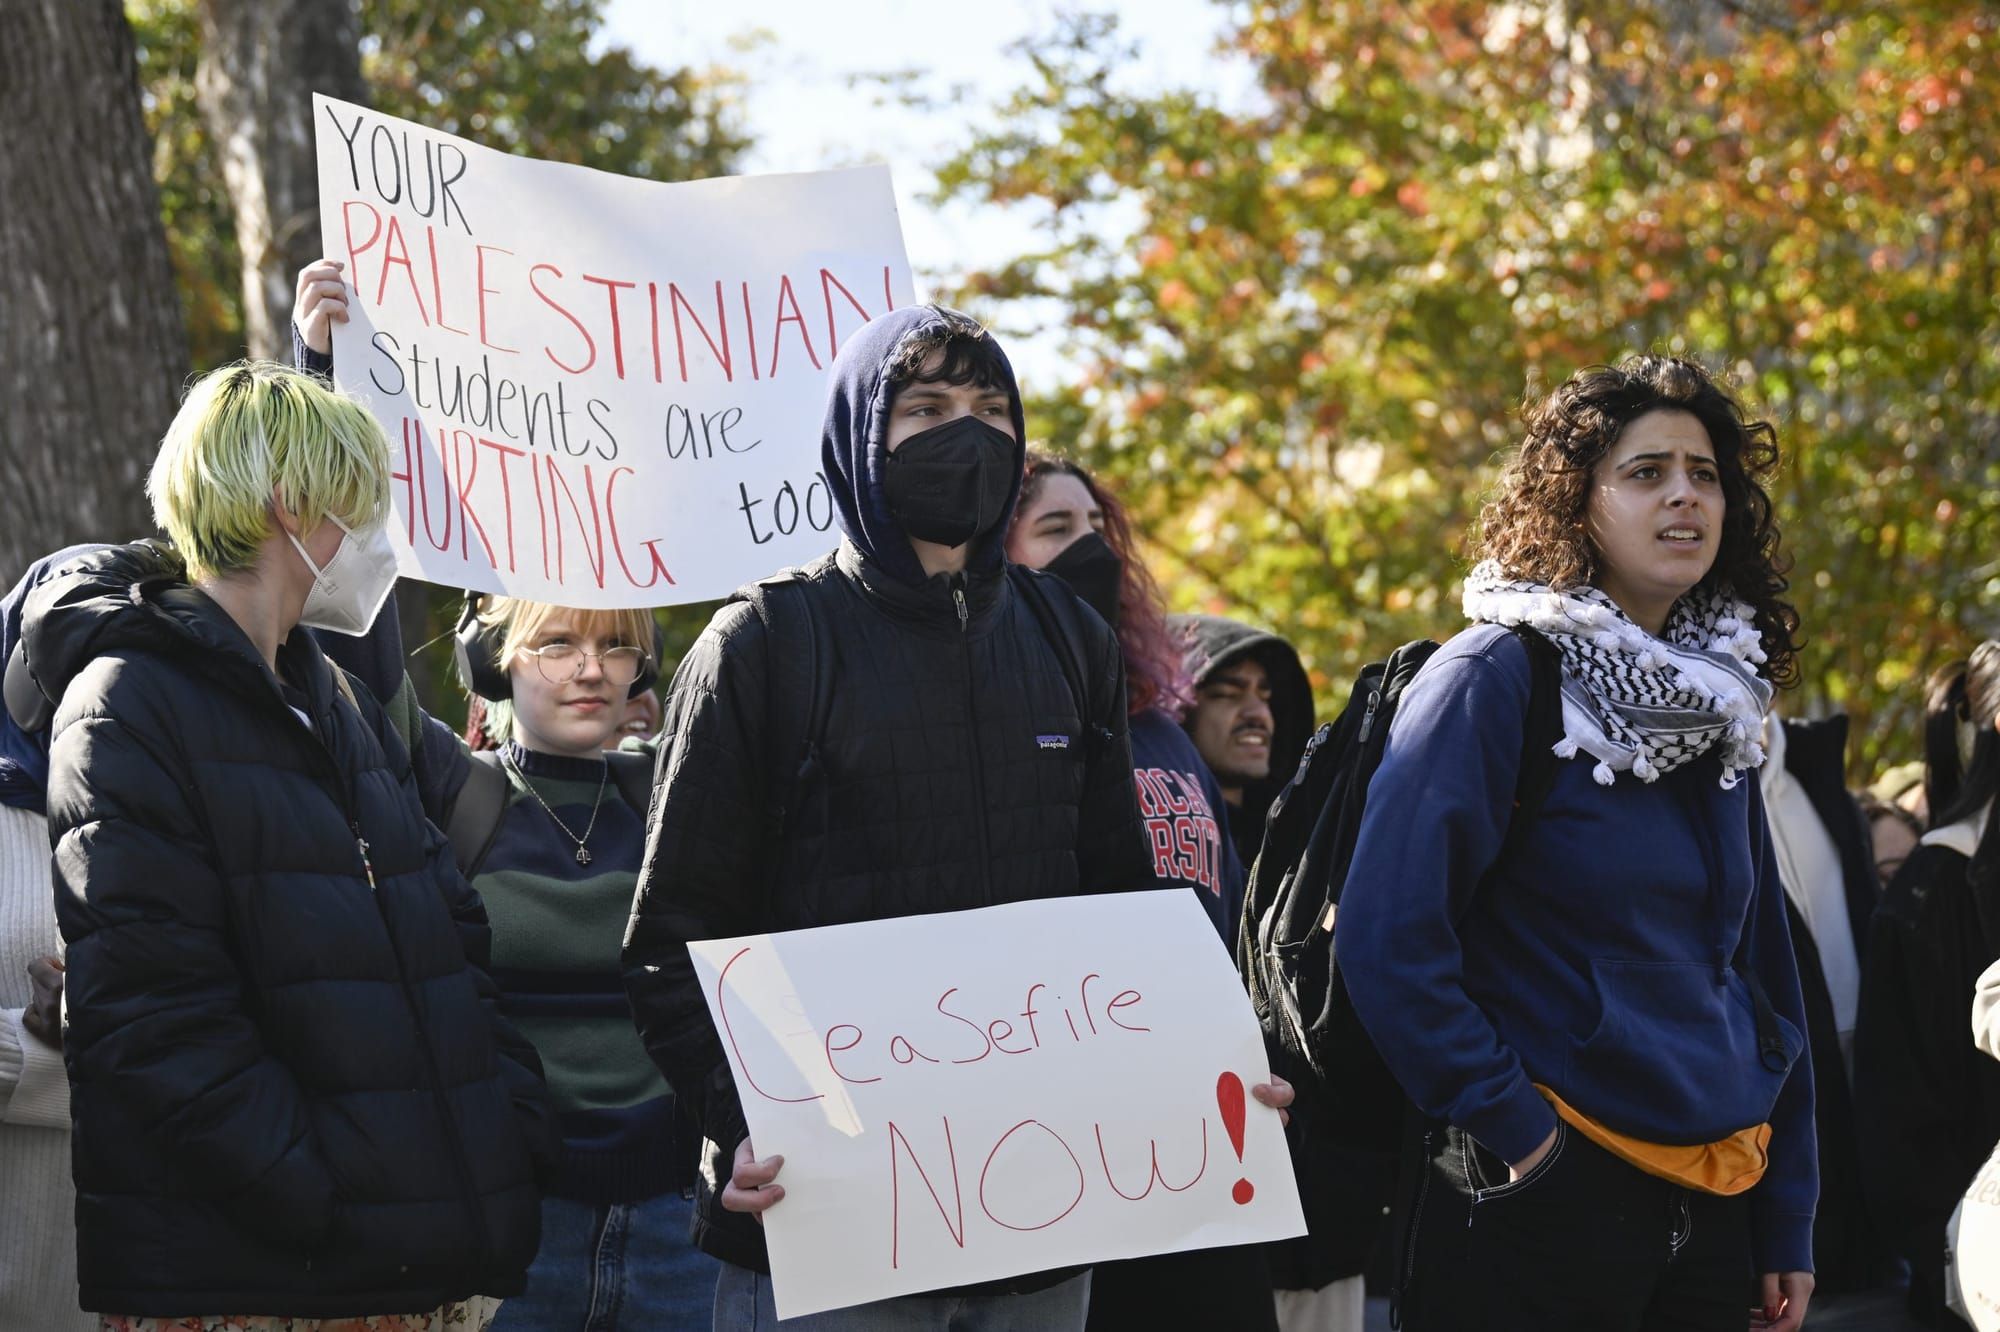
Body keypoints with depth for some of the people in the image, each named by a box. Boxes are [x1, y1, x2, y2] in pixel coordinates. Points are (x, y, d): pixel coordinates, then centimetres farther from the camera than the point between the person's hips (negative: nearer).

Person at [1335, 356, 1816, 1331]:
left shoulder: (1717, 702, 11)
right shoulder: (1491, 681, -9)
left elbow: (1767, 980, 15)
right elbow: (1387, 940, -16)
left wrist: (1788, 1222, 11)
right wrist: (1513, 1126, -17)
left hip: (1711, 1214, 7)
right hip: (1538, 1203, -6)